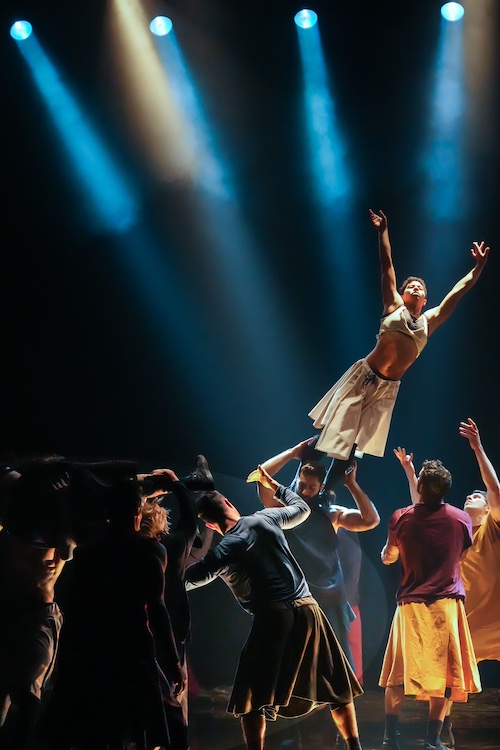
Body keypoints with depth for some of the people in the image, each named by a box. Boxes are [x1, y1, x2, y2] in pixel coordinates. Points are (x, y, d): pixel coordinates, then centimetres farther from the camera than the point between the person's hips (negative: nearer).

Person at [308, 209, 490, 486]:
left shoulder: (429, 321, 14)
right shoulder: (394, 306, 7)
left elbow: (459, 290, 17)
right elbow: (387, 265, 4)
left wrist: (479, 267, 17)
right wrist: (383, 231, 1)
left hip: (387, 389, 3)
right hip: (362, 377, -3)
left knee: (350, 447, 5)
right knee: (333, 435, -5)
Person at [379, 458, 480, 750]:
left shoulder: (401, 518, -2)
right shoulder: (461, 519, -2)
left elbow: (387, 558, 15)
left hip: (411, 603, 1)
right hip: (448, 604, -1)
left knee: (399, 673, 8)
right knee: (445, 672, 4)